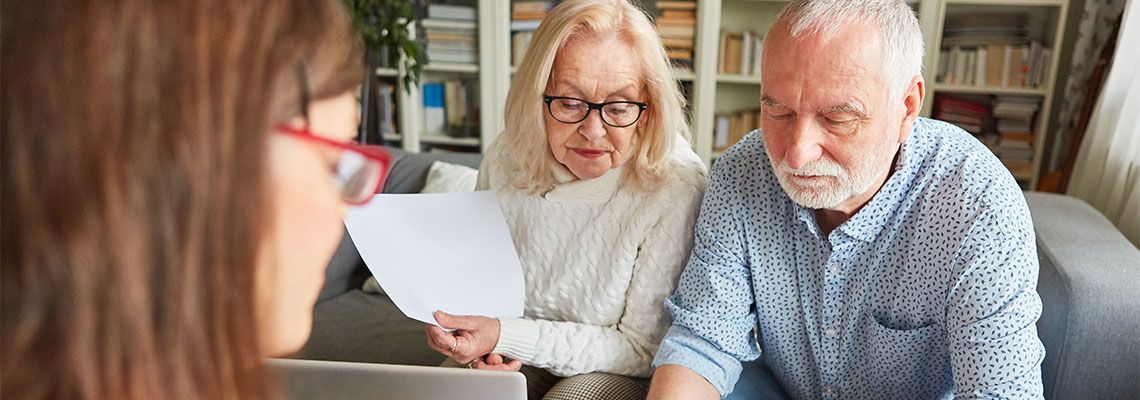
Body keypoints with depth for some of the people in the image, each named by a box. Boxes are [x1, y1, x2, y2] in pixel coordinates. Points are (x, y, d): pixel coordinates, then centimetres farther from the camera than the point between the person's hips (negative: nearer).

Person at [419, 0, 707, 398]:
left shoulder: (676, 187, -27)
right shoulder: (505, 159, -12)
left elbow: (644, 350, -20)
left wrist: (505, 336, -28)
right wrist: (482, 342, -15)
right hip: (515, 356, 2)